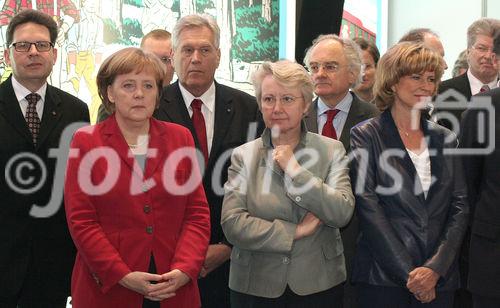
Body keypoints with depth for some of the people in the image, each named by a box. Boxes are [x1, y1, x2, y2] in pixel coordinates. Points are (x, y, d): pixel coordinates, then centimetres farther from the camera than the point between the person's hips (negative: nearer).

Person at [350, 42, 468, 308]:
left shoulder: (445, 139, 11)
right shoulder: (365, 136, -2)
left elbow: (459, 207, 5)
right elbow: (369, 209, -9)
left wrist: (437, 267, -9)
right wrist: (409, 274, -13)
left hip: (440, 279, 4)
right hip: (383, 278, -3)